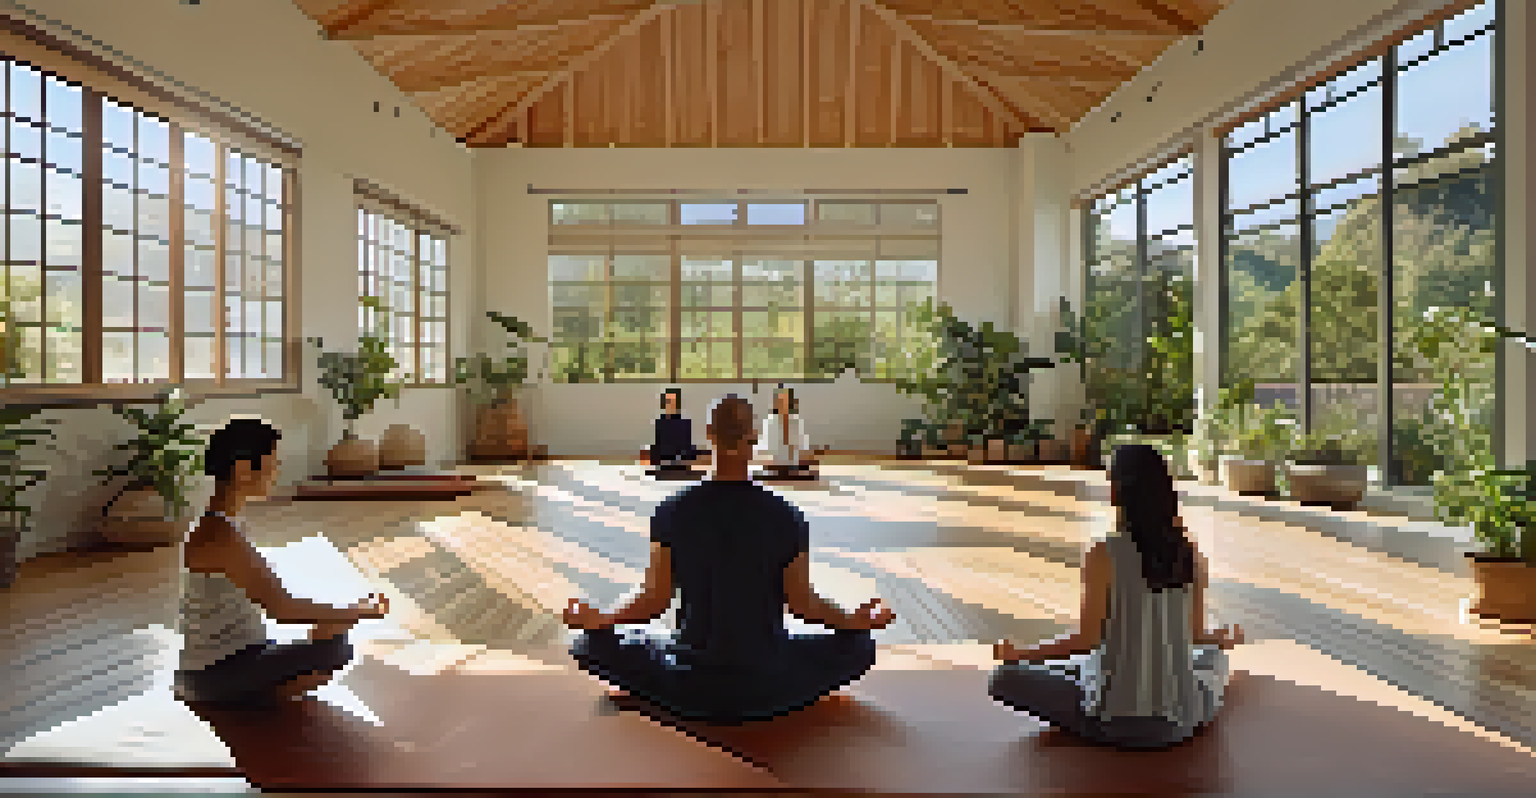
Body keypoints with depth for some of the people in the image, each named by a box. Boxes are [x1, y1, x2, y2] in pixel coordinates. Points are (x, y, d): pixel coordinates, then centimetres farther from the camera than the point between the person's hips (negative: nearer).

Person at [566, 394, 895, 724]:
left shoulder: (671, 512, -10)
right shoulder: (786, 516, -10)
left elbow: (655, 600, -7)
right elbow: (802, 602, -5)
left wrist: (598, 621, 12)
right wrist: (857, 621, 14)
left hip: (693, 691, 1)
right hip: (766, 690, 0)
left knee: (592, 644, 22)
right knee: (860, 645, 22)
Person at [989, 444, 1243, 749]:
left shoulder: (1103, 555, -17)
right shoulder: (1192, 555, -5)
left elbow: (1087, 639, -18)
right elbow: (1196, 635, 4)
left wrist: (1020, 655, -5)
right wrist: (1226, 640, 27)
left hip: (1115, 719, -5)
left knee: (1006, 678, 10)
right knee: (1213, 656, 38)